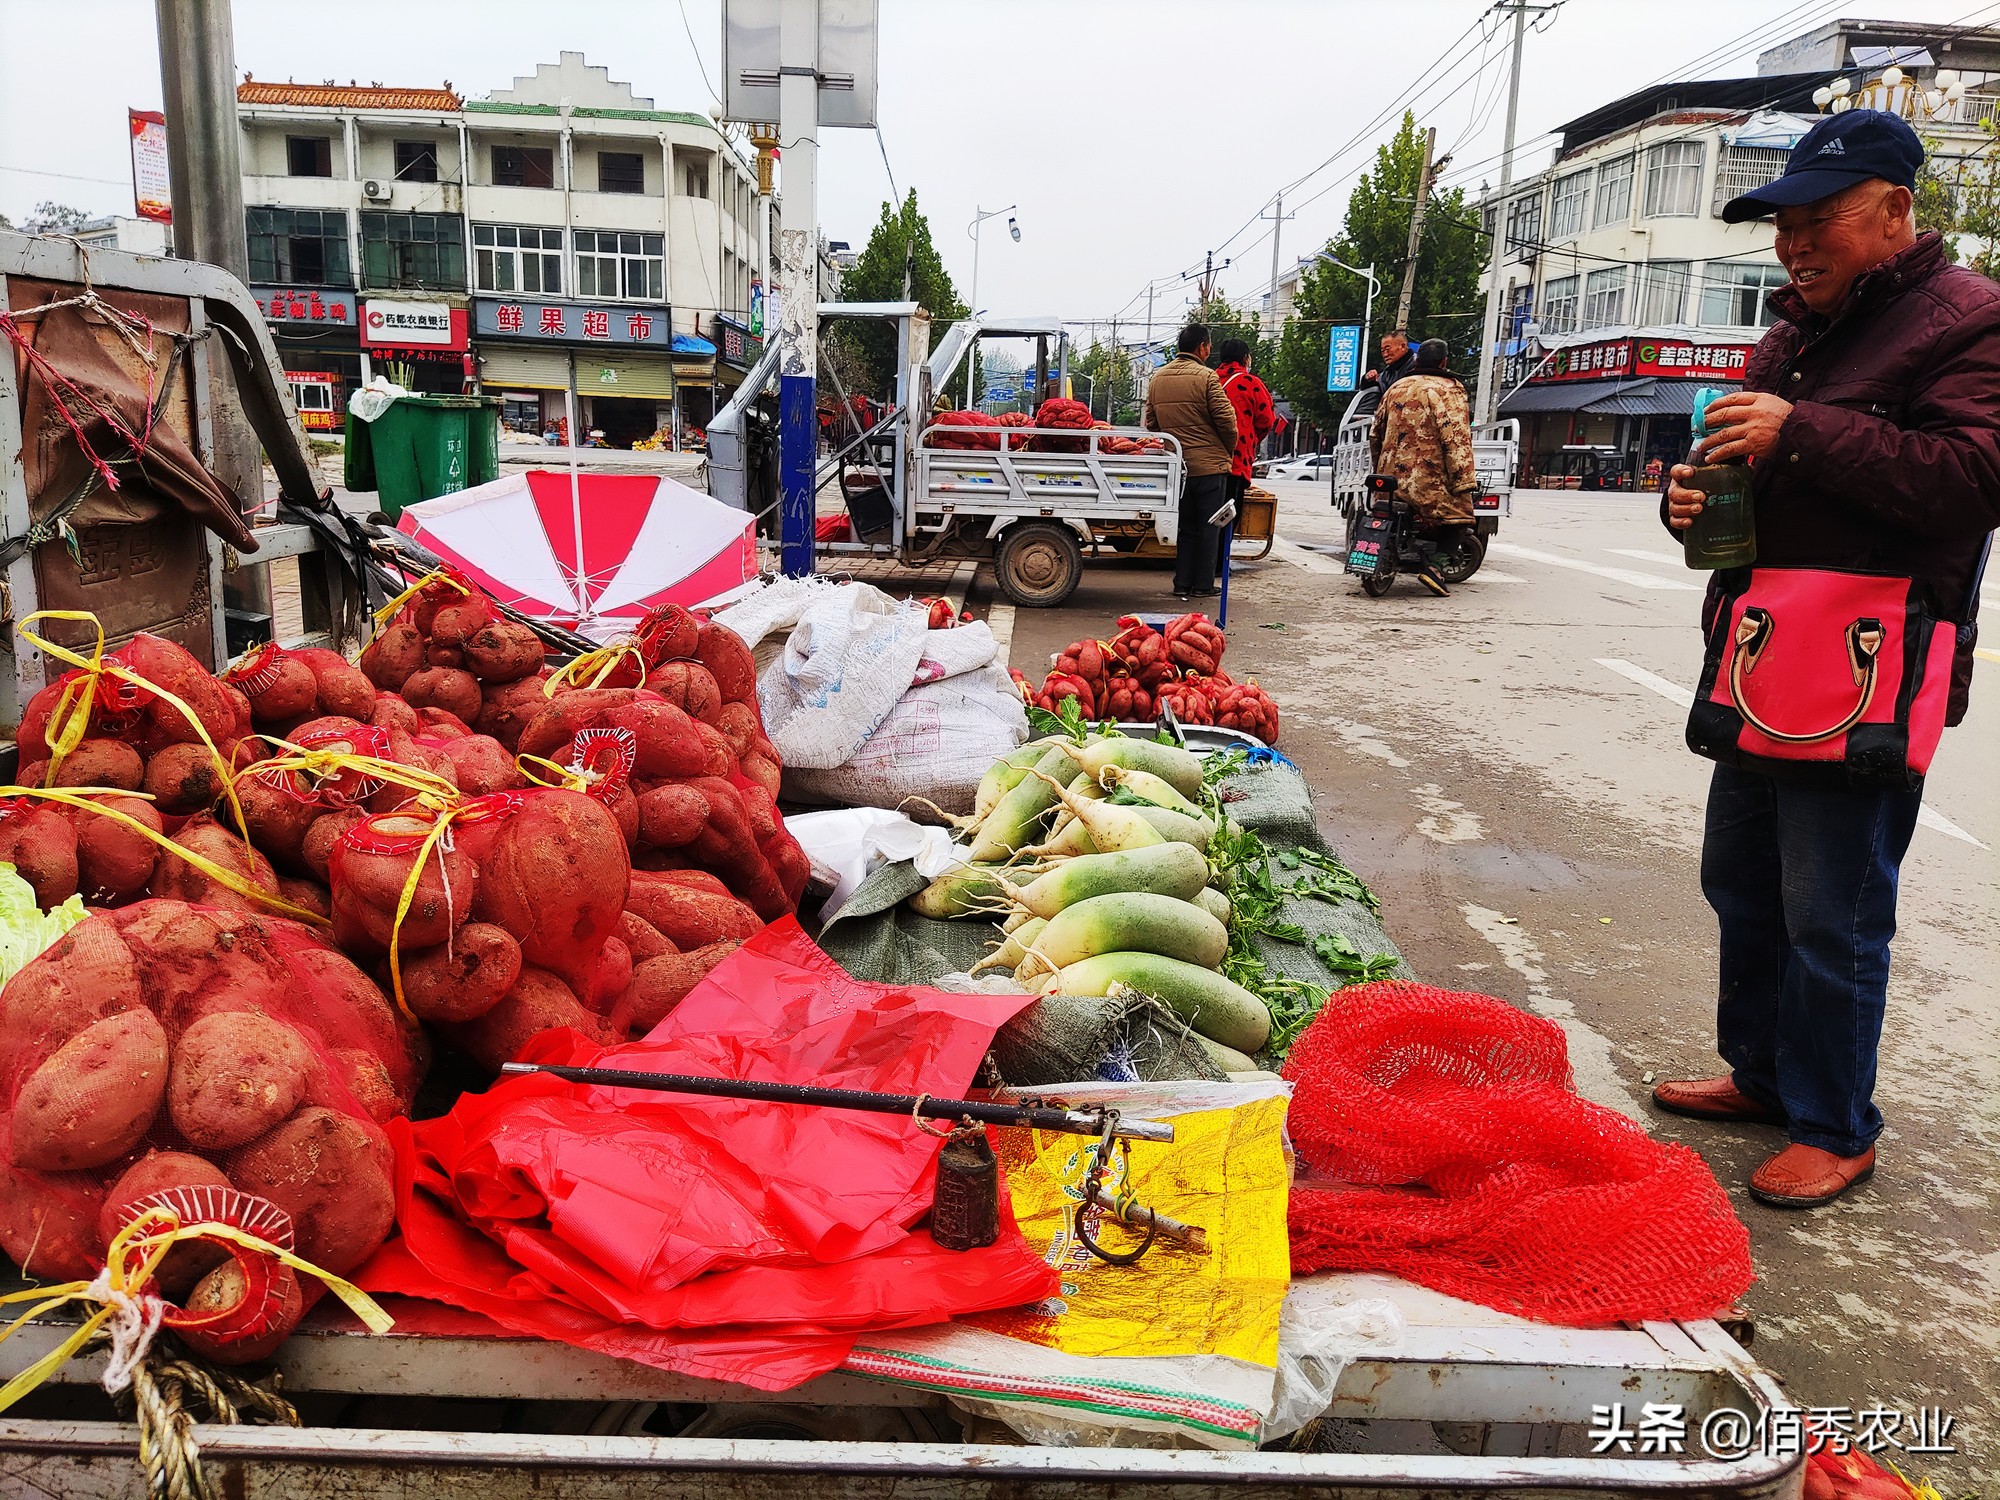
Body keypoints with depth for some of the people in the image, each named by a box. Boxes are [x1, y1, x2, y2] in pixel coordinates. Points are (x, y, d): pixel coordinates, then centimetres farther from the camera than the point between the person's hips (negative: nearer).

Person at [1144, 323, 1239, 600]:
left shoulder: (1157, 380, 9)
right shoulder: (1206, 377, -10)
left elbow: (1151, 423, 12)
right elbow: (1226, 420, -12)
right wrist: (1229, 450, 4)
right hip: (1209, 464, -5)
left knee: (1185, 526, 13)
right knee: (1208, 526, 4)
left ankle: (1182, 583, 12)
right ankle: (1203, 585, 6)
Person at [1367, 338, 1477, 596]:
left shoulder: (1396, 387, 16)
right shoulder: (1447, 390, -5)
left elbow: (1375, 433, 22)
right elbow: (1456, 439, -14)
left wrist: (1380, 468, 33)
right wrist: (1465, 482, -16)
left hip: (1391, 475, 7)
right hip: (1428, 479, -7)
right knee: (1457, 513, -1)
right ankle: (1431, 564, -18)